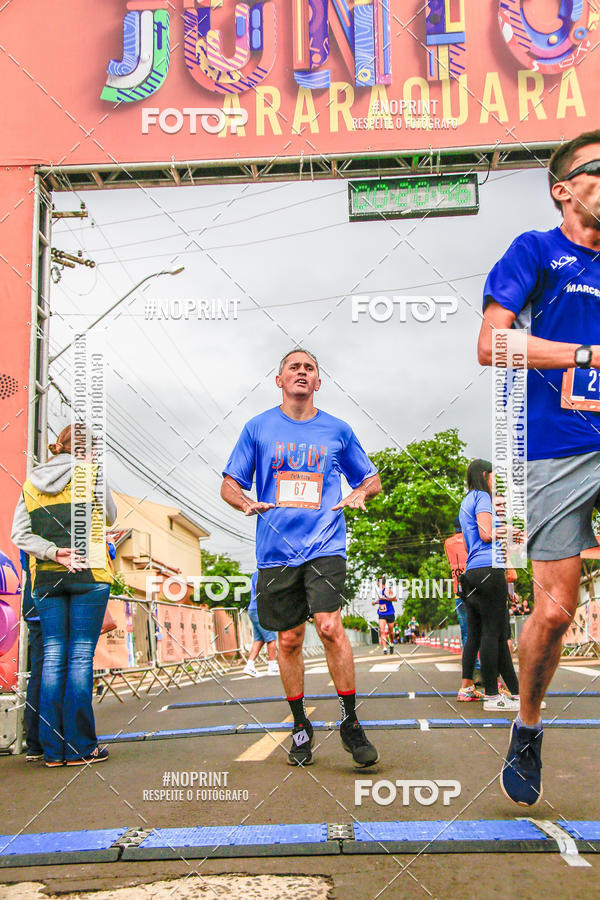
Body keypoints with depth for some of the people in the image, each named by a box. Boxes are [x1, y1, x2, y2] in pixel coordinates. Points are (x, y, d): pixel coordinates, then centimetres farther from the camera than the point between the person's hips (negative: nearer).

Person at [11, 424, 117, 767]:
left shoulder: (32, 482, 12)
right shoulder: (88, 472, -1)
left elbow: (20, 534, 4)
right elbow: (110, 515, 10)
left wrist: (53, 552, -6)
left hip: (45, 578, 4)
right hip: (88, 574, -4)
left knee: (53, 657, 6)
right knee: (81, 656, -3)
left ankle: (53, 749, 8)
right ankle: (80, 747, -1)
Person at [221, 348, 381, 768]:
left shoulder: (338, 430, 10)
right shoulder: (258, 428, 9)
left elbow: (372, 479, 19)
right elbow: (229, 484, 11)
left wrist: (357, 495, -4)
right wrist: (248, 503, -11)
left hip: (325, 545, -1)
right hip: (276, 550, 1)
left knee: (330, 627, -17)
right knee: (289, 639, 6)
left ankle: (351, 724, -2)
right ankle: (300, 727, 23)